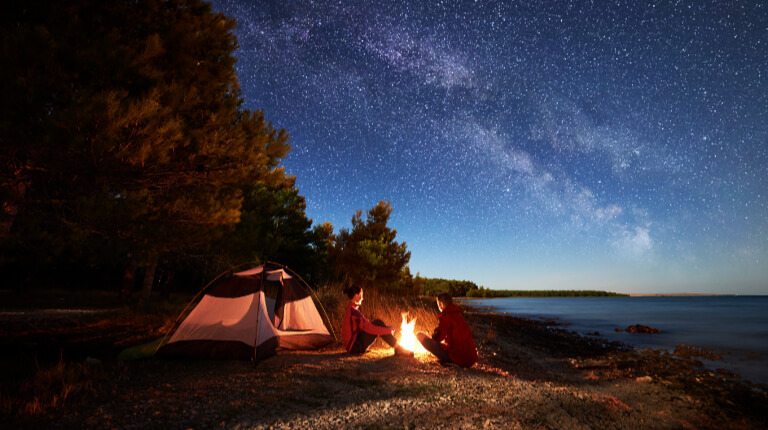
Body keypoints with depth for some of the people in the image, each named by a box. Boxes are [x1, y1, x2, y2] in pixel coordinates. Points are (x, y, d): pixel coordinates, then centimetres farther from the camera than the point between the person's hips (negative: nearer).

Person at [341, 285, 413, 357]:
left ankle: (398, 347, 4)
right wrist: (388, 330, -13)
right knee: (378, 323, -14)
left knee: (377, 323, 5)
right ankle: (398, 349, -10)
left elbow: (366, 325, 18)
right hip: (354, 346, -9)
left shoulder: (350, 309, 13)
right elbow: (368, 328, -22)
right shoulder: (353, 311, -18)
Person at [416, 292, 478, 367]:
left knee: (420, 335, -9)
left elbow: (438, 337, -7)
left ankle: (446, 360, -1)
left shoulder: (446, 316, -11)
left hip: (457, 358, -8)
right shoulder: (459, 314, 12)